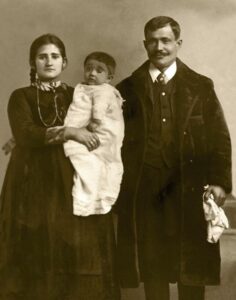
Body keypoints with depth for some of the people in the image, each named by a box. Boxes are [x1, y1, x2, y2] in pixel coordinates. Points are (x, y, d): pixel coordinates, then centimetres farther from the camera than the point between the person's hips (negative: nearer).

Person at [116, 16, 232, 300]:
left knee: (192, 267, 7)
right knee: (152, 266, 9)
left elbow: (219, 138, 3)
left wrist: (219, 181, -8)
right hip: (143, 191, 1)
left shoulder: (201, 86, 6)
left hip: (190, 189, 0)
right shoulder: (128, 88, 7)